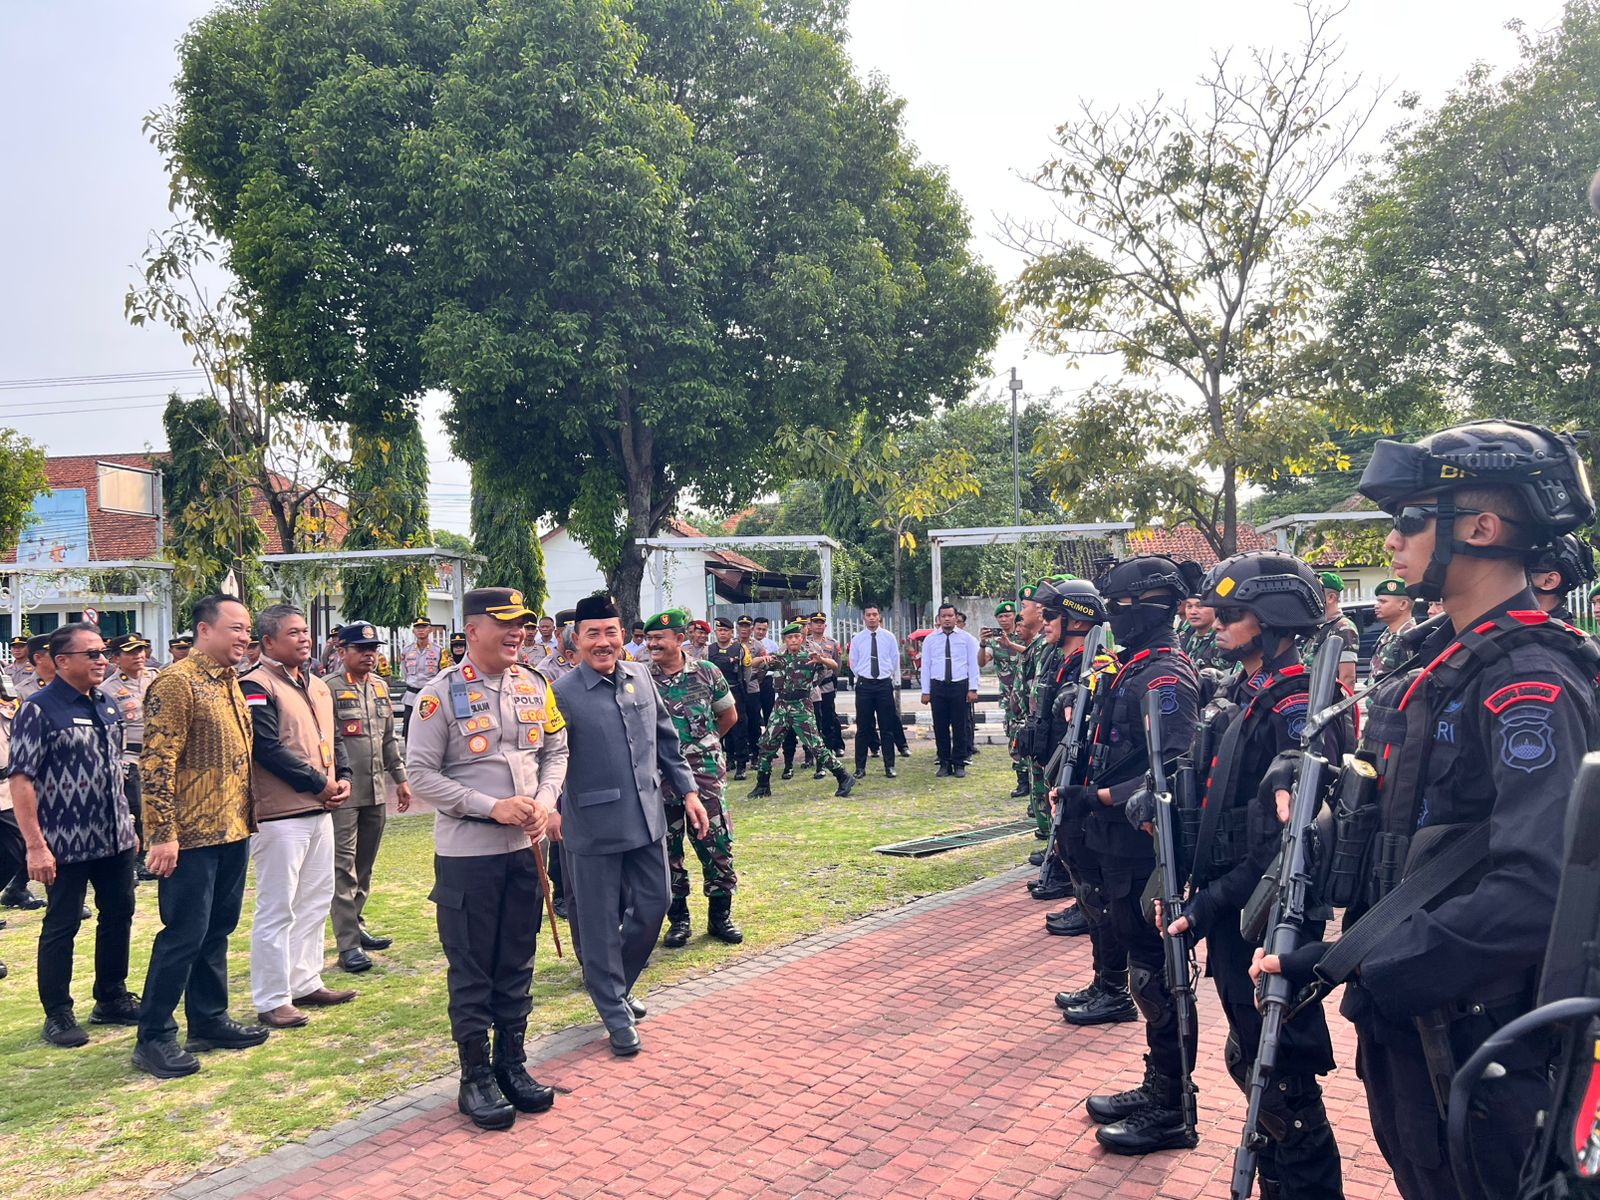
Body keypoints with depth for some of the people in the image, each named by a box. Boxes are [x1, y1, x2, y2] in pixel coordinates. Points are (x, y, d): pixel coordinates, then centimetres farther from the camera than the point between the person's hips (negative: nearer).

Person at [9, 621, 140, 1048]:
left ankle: (111, 999, 29)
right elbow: (20, 779, -16)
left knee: (118, 915, 14)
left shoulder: (107, 705, 8)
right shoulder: (39, 710, -13)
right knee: (61, 926, 4)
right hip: (66, 844, -7)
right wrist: (35, 845, -19)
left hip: (115, 838, 7)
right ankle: (58, 1015, 17)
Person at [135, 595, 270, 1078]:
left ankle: (209, 1021, 27)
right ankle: (153, 1038, 10)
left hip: (233, 830, 8)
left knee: (216, 930, 16)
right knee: (184, 935, -2)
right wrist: (163, 834, -21)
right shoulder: (176, 682, -14)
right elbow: (156, 762, -18)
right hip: (192, 837, -8)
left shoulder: (230, 683, 13)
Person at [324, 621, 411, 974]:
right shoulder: (327, 688, -8)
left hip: (377, 791, 7)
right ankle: (348, 944, -2)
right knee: (344, 867, -4)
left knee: (364, 866, 15)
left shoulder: (380, 687, 14)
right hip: (344, 792, -7)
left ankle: (357, 927, 27)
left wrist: (400, 778, 18)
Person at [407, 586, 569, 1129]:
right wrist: (493, 806, -18)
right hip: (466, 853, -5)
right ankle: (476, 1077, 19)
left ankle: (512, 1064, 29)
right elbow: (421, 773, -12)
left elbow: (556, 751, 14)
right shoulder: (441, 693, -11)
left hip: (525, 847, 5)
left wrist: (545, 803, -5)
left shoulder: (535, 686, 5)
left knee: (517, 963, 14)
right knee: (471, 969, 6)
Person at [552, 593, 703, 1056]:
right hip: (593, 827, -5)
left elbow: (666, 739, 13)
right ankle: (616, 1014, 23)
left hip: (647, 819, 5)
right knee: (601, 924, 5)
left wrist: (688, 791, 10)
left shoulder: (641, 676, 5)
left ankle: (615, 986, 37)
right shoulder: (561, 694, -12)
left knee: (653, 905, 13)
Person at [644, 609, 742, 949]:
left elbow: (729, 716, 12)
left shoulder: (707, 673, -1)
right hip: (660, 778, 0)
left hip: (706, 774, 0)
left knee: (717, 844, 2)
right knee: (667, 850, 7)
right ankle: (678, 919, 20)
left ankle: (720, 916, 16)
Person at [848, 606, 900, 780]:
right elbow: (853, 664, 11)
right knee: (863, 728, 2)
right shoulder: (857, 639, 2)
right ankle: (860, 767, 7)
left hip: (885, 684, 0)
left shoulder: (889, 637, 3)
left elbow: (895, 661, 10)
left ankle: (889, 766, 10)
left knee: (887, 727, 4)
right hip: (864, 685, 0)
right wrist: (862, 678, 11)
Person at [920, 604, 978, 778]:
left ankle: (959, 764, 13)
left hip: (960, 685, -1)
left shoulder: (966, 638, 3)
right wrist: (925, 691, 1)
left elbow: (973, 664, 2)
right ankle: (944, 763, 15)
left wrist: (973, 689, -5)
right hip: (937, 686, 1)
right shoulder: (930, 639, 6)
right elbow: (926, 666, 6)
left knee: (960, 727, 3)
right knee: (940, 727, 5)